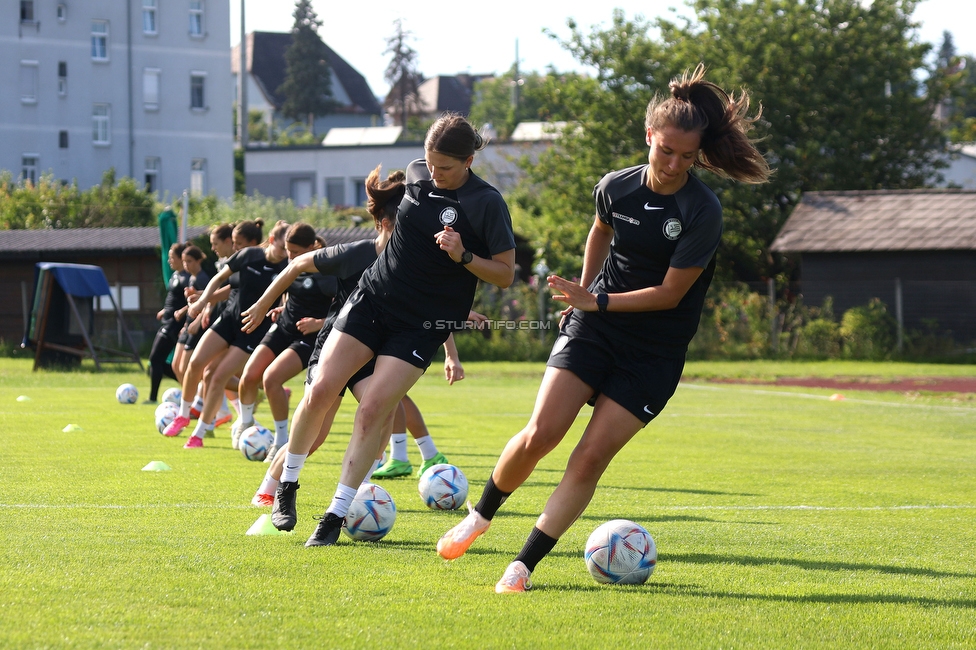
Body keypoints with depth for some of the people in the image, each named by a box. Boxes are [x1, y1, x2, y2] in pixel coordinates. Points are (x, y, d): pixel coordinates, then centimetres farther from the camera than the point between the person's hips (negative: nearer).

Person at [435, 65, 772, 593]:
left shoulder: (702, 213, -17)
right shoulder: (616, 187, -3)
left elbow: (669, 294, -15)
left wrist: (598, 301, -14)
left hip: (655, 353, -3)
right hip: (593, 330, 3)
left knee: (593, 454, -10)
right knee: (540, 434, -11)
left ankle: (523, 566, -2)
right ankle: (480, 515, 15)